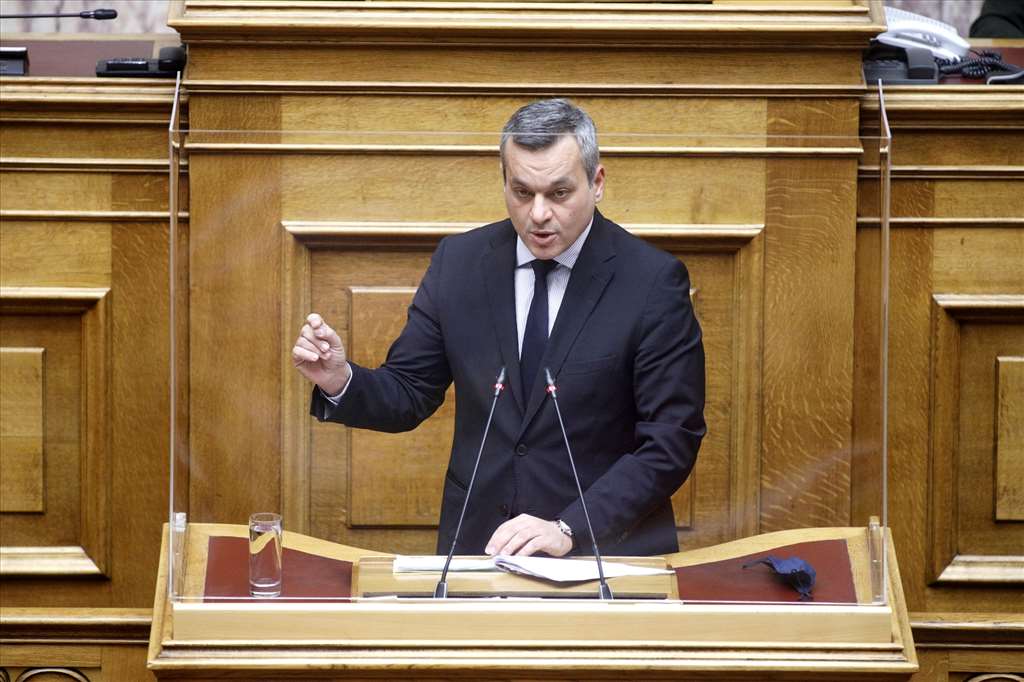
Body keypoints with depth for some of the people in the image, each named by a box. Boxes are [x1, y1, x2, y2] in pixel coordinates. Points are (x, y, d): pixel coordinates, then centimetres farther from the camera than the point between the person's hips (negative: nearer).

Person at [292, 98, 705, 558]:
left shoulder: (652, 280, -6)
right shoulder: (459, 261, 5)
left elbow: (672, 442, -7)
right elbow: (408, 396, 12)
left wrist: (569, 530, -17)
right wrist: (340, 381, -10)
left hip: (605, 552, -3)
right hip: (476, 545, 3)